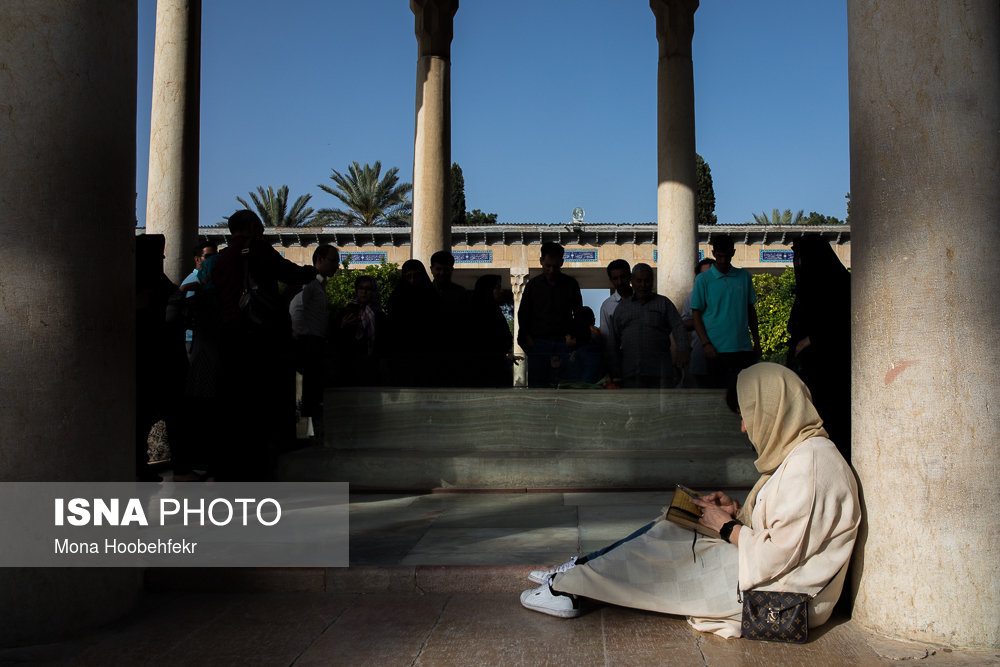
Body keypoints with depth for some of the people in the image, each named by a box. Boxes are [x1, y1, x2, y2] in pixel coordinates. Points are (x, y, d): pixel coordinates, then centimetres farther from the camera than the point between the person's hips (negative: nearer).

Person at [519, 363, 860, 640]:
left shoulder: (810, 463, -23)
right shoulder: (797, 452, 9)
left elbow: (777, 557, -26)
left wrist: (726, 526, -11)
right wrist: (738, 511, 4)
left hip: (782, 593, -9)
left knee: (661, 548, -7)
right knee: (664, 531, 5)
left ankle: (569, 588, 5)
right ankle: (574, 575, 11)